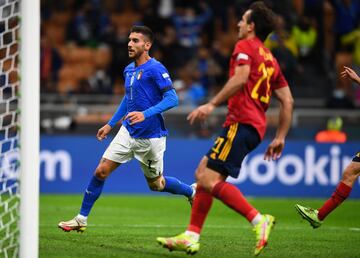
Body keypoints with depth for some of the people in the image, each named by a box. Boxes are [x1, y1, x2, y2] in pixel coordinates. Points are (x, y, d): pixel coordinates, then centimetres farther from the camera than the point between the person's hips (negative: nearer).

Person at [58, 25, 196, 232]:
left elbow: (172, 99, -22)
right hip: (128, 132, 6)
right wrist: (111, 124, 24)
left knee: (156, 184, 8)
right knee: (101, 171, -4)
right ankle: (82, 219, 3)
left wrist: (145, 114, -33)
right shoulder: (129, 70, 9)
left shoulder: (155, 69, -15)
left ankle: (192, 191, 36)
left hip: (151, 137, -6)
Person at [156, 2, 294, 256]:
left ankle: (259, 220, -23)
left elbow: (240, 78, -20)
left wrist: (212, 104, -21)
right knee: (203, 172, 11)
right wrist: (280, 138, 20)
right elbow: (288, 101, 20)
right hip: (256, 126, 9)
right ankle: (191, 237, 7)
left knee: (209, 179, -16)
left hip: (241, 123, -9)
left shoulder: (245, 46, 0)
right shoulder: (270, 59, 24)